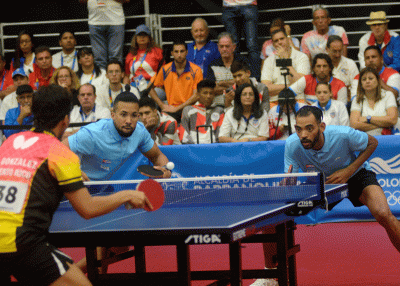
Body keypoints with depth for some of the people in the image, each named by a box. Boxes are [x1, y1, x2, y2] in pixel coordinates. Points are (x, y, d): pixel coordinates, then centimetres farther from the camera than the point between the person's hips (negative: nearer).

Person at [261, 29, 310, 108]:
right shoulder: (269, 61, 11)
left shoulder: (301, 57, 3)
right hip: (274, 102, 2)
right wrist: (288, 86, -9)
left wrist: (286, 60, -6)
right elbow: (266, 88, -1)